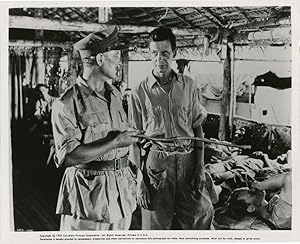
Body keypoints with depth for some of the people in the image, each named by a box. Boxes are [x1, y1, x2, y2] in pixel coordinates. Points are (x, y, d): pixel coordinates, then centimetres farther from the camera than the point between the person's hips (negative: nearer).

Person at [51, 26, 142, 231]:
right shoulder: (67, 104, -13)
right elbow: (68, 156, -21)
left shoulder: (115, 94, 11)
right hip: (88, 192, -6)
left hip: (122, 190, 7)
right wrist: (115, 142, -18)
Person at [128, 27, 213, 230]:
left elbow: (197, 128, 7)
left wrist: (200, 167, -1)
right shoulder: (140, 93, -1)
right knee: (156, 225, 8)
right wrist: (140, 182, -5)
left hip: (187, 161, 2)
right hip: (155, 165, -2)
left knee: (201, 218, 6)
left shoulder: (188, 85, 5)